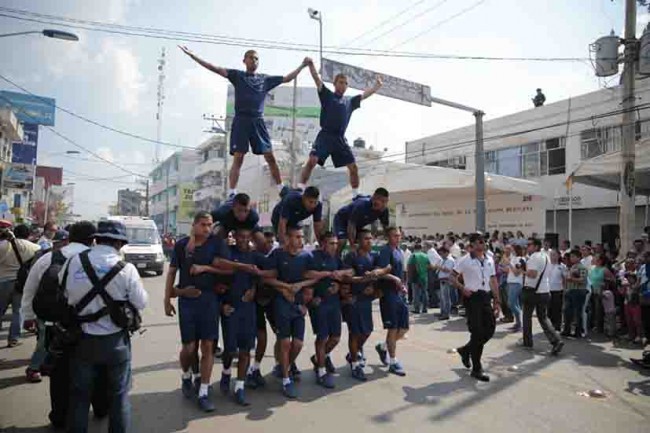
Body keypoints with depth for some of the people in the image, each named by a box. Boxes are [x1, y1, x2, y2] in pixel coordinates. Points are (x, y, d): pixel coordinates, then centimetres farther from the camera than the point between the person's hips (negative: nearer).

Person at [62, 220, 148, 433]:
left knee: (79, 395, 17)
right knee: (119, 395, 14)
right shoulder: (126, 269, -16)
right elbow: (141, 303, -8)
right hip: (115, 341, -2)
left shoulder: (73, 262, -9)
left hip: (82, 339, 2)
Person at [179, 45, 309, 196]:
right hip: (241, 121, -2)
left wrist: (302, 66, 16)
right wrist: (192, 55, -7)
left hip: (258, 121, 2)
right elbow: (216, 68, 0)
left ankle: (281, 189, 13)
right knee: (238, 158, -6)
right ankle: (232, 193, -4)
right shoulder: (237, 75, 7)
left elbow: (287, 78, 19)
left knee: (270, 156, 2)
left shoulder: (266, 79, 14)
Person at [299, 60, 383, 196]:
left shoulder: (350, 101, 18)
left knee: (353, 167, 1)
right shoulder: (327, 95, 9)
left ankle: (356, 194, 15)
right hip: (325, 136, -4)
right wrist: (311, 64, -12)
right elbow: (317, 78, -1)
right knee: (312, 161, -20)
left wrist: (377, 85, 22)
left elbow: (366, 94, 26)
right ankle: (300, 189, -14)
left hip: (340, 139, 4)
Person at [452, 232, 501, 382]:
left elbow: (493, 281, 14)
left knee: (490, 329, 5)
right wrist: (462, 288, -20)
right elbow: (453, 277, -4)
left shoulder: (489, 260, 11)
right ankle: (477, 369, 8)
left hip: (486, 297, 6)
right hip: (472, 298, -6)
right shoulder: (465, 261, -7)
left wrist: (497, 301, 11)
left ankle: (466, 350, 29)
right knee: (477, 333, -4)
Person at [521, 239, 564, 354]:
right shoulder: (546, 256, 13)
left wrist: (524, 271, -10)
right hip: (545, 291, 7)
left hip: (532, 291, -7)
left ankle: (528, 342, 18)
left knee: (527, 316, 10)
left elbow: (533, 274, -27)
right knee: (543, 318, 12)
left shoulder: (534, 257, -15)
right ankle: (556, 340, -5)